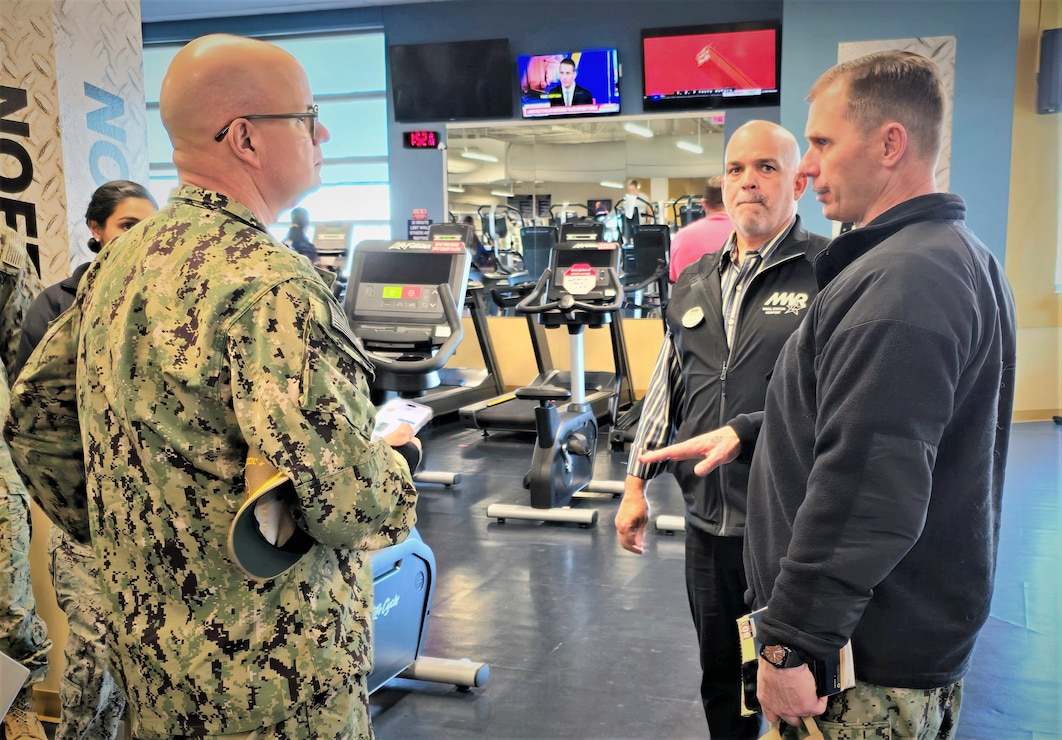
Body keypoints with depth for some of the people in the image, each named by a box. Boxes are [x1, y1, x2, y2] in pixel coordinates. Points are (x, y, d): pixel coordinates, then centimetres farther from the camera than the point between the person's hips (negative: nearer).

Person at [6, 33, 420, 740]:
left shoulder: (120, 259, 2)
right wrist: (401, 456, -8)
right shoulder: (271, 285, -27)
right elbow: (342, 504, -30)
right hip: (269, 672, -8)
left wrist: (112, 537, 17)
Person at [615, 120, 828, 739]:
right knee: (720, 676, 20)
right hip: (709, 520, 6)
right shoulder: (694, 283, 11)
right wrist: (637, 484, 13)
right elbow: (665, 388, 15)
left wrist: (743, 434, -25)